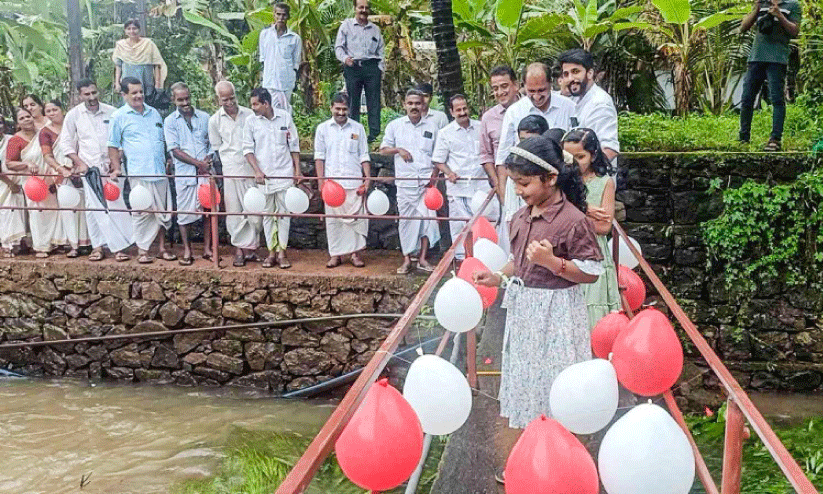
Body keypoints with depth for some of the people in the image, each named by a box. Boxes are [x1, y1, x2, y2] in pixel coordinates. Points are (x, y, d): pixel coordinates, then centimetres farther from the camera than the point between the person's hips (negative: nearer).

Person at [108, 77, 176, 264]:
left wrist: (168, 162, 14)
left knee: (163, 210, 7)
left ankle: (162, 247, 19)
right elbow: (113, 145, 4)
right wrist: (116, 168, -3)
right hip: (138, 173, -4)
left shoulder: (154, 113, 16)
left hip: (160, 171, 4)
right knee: (142, 212, -2)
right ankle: (142, 250, 7)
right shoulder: (119, 116, 3)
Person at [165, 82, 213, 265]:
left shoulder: (204, 117, 9)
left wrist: (208, 159, -6)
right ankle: (187, 251, 14)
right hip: (184, 173, -2)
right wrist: (198, 163, -11)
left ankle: (207, 248, 15)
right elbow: (175, 150, -4)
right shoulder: (170, 121, 3)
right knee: (184, 212, 2)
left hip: (205, 172, 2)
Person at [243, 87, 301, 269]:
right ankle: (271, 251, 14)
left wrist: (297, 171, 4)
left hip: (285, 174, 0)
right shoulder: (251, 122, 1)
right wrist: (257, 171, -10)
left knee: (284, 213, 2)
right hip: (263, 176, 1)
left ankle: (281, 252, 8)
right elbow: (247, 149, 2)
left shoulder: (285, 117, 1)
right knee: (268, 214, 5)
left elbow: (294, 146, 7)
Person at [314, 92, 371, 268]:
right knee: (333, 219, 3)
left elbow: (364, 156, 9)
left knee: (355, 217, -1)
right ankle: (335, 254, 11)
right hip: (331, 182, 0)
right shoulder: (323, 128, 8)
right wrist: (320, 180, 0)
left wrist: (367, 179, 0)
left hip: (354, 182, 0)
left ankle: (355, 253, 8)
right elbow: (319, 156, 8)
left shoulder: (358, 128, 8)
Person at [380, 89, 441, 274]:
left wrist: (435, 174, 0)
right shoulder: (395, 125, 7)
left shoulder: (431, 126, 9)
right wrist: (398, 150, -7)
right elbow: (383, 149, 12)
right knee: (406, 219, 2)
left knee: (428, 217, -4)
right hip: (405, 181, -1)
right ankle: (407, 259, 11)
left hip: (426, 181, 1)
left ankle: (422, 259, 4)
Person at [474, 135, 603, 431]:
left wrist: (552, 261, -27)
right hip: (522, 306, 8)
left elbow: (592, 272, -17)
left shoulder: (573, 220, -18)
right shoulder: (520, 218, 5)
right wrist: (499, 278, 2)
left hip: (556, 314, -7)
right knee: (524, 373, 17)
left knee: (552, 379, 1)